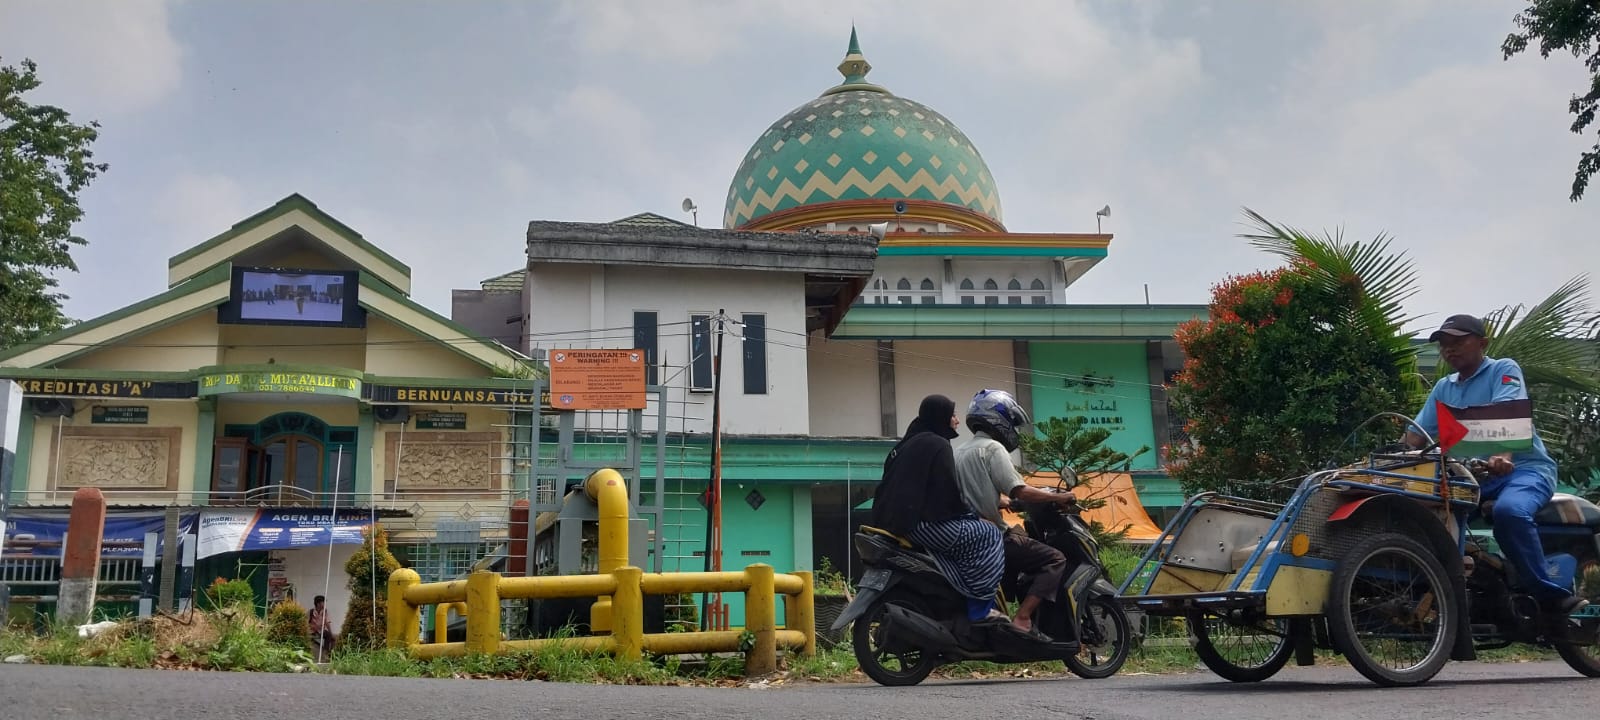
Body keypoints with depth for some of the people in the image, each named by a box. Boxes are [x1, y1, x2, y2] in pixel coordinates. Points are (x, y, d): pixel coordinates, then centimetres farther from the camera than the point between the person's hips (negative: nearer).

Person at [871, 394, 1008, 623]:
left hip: (893, 520, 10)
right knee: (987, 535, -4)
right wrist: (972, 514, 2)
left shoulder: (909, 442, 21)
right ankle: (980, 608, -7)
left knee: (972, 529, 21)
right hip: (918, 523, -10)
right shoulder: (937, 445, -7)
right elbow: (947, 491, -13)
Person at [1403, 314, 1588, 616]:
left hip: (1524, 468, -6)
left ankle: (1547, 593, -26)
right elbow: (1416, 435, 12)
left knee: (1508, 510, -39)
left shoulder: (1504, 370, 0)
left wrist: (1503, 456, -40)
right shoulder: (1443, 388, 19)